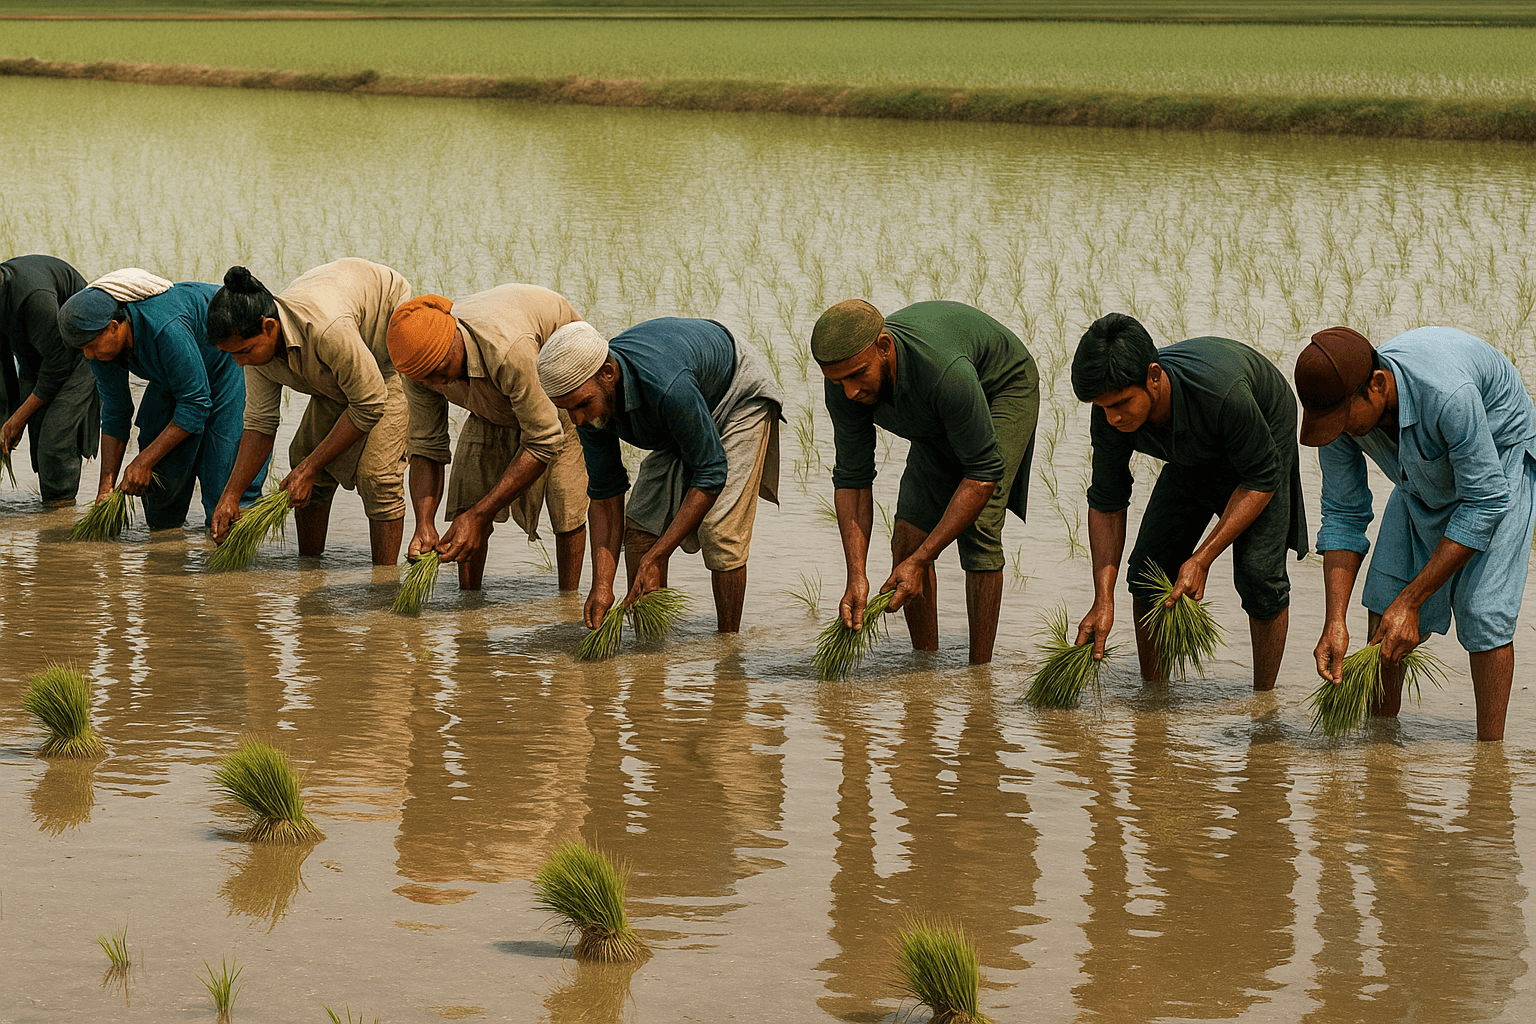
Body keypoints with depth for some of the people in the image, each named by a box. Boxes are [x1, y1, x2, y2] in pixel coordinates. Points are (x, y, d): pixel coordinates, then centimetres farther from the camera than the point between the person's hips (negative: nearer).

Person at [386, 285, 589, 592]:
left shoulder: (509, 350, -48)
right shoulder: (422, 361, -28)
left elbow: (544, 442, -39)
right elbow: (426, 446, -16)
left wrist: (479, 517, -41)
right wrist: (423, 524, -33)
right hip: (495, 399, 5)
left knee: (565, 502, -17)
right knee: (468, 492, -8)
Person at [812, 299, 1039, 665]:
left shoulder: (944, 371, -45)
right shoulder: (844, 385, -27)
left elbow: (983, 473, -35)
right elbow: (852, 479, -17)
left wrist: (921, 561, -35)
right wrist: (856, 576, -27)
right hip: (937, 417, 6)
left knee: (977, 530, -20)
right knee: (909, 534, -6)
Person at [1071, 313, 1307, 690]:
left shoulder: (1221, 393, -45)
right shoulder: (1110, 415, -29)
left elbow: (1261, 479, -29)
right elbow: (1106, 503, -15)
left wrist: (1202, 558, -32)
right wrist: (1103, 599, -22)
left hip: (1265, 439, -5)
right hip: (1192, 457, 5)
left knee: (1258, 572, -18)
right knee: (1147, 571, -5)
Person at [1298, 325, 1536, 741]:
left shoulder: (1446, 393, -43)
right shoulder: (1340, 410, -23)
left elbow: (1484, 502, -34)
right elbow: (1343, 516, -11)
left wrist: (1410, 602, -31)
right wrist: (1335, 622, -21)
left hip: (1501, 463, -6)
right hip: (1424, 480, 6)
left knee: (1482, 610, -19)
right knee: (1383, 600, -2)